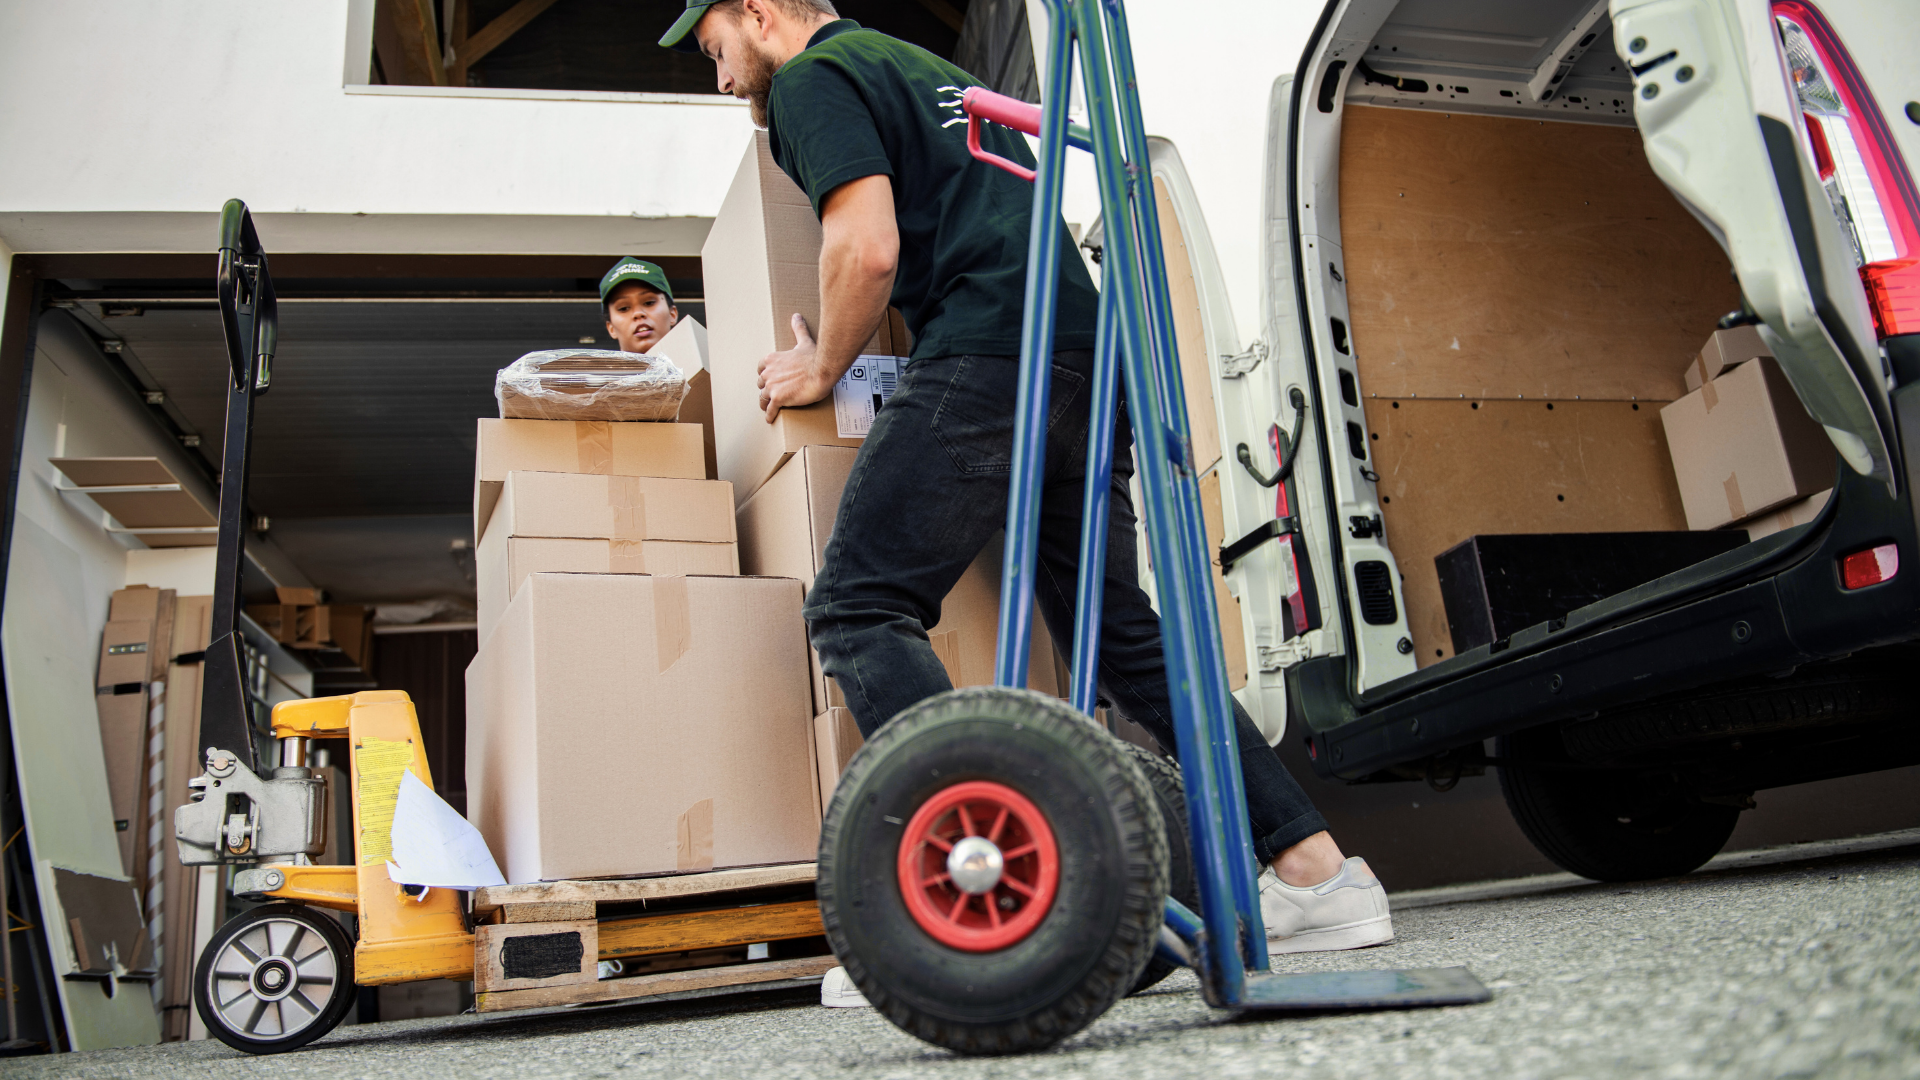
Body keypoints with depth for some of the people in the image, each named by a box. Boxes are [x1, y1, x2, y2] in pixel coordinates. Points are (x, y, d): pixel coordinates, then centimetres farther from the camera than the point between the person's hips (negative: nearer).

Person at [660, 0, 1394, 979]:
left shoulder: (811, 79, 6)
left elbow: (868, 248, -9)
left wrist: (822, 367, 7)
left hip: (986, 356, -9)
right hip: (1087, 354, 9)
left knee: (857, 608, -8)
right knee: (1120, 631, 9)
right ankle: (1315, 869, 8)